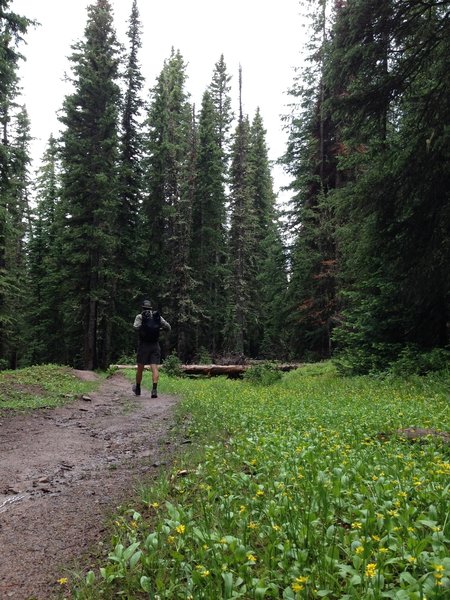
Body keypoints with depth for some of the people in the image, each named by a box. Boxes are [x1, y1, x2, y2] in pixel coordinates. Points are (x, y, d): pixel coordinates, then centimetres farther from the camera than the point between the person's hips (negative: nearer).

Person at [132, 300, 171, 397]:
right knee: (154, 368, -3)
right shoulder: (157, 316, 8)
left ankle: (137, 389, 29)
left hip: (143, 345, -1)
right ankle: (154, 389, -18)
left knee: (140, 368, 13)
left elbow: (136, 327, -18)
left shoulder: (140, 316, 0)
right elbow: (168, 328, 5)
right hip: (155, 346, 2)